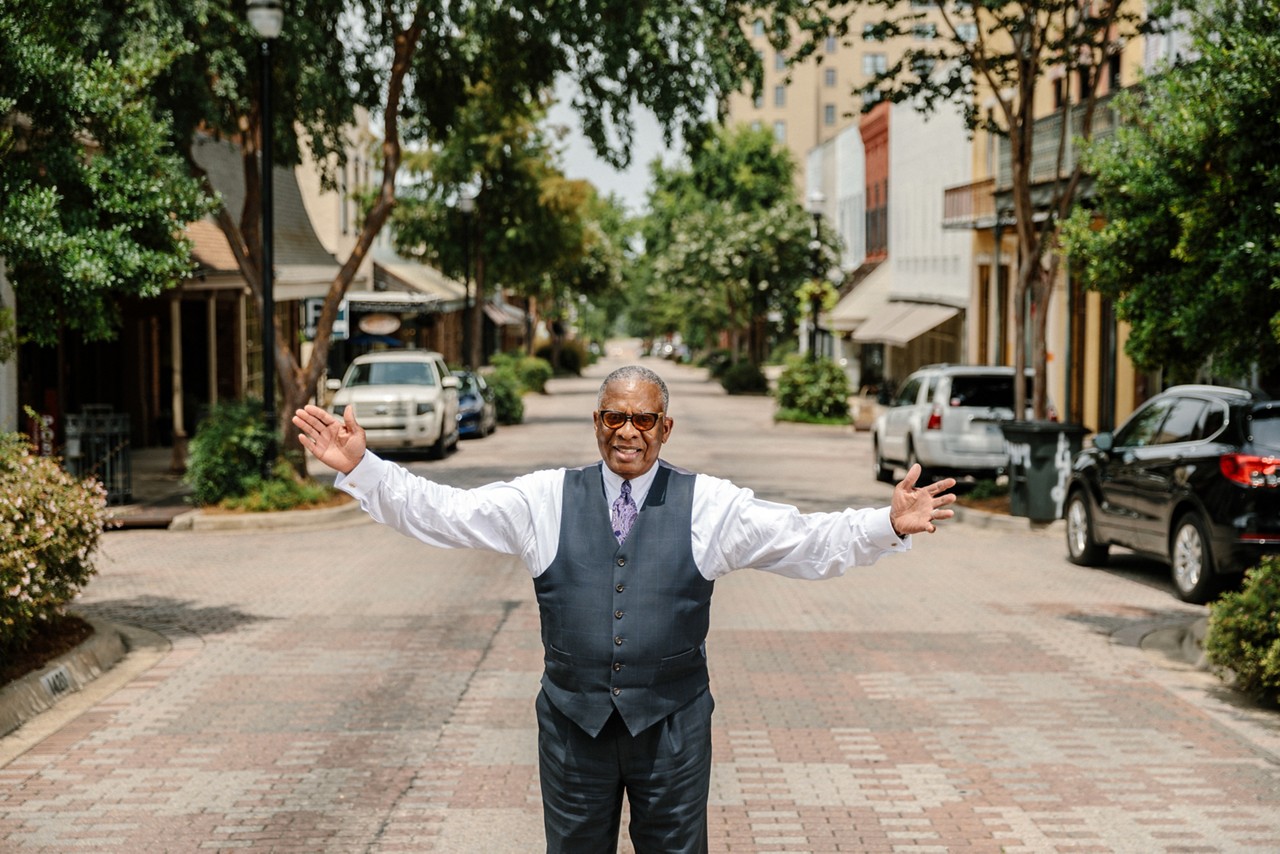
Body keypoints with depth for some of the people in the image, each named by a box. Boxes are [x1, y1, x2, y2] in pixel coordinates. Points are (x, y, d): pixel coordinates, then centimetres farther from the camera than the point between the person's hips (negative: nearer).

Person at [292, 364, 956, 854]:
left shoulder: (710, 505, 0)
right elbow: (441, 512, 0)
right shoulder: (544, 499, 2)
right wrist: (359, 467, -10)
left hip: (672, 722, -1)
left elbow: (809, 541, -5)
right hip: (574, 718, 1)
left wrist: (888, 526, -19)